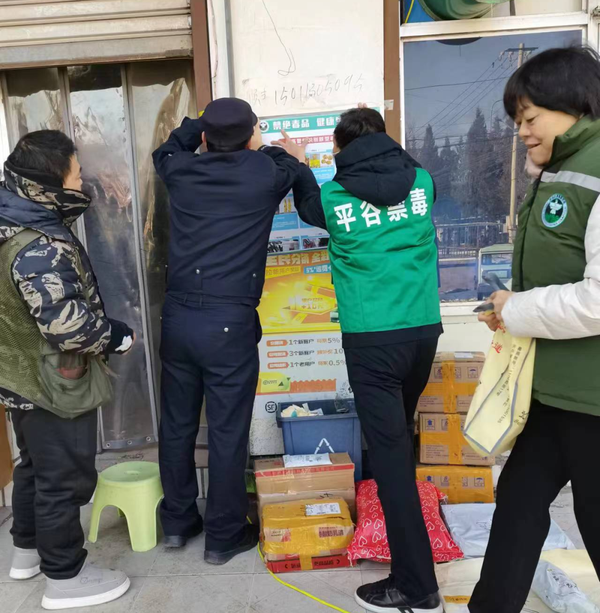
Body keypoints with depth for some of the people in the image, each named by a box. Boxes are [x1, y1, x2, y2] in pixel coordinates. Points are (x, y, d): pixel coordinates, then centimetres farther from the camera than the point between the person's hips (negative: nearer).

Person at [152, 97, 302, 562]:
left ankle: (177, 521, 34)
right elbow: (290, 167, 20)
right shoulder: (263, 174, -5)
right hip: (229, 321, -4)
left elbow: (166, 151, 30)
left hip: (178, 316, 5)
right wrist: (259, 147, 37)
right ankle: (224, 536, 22)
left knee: (177, 423, 16)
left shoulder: (182, 172, 4)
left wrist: (200, 124, 33)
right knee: (227, 431, 7)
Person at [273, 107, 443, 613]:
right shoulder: (422, 182, 4)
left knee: (388, 448, -1)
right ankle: (399, 510, 46)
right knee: (401, 430, 25)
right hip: (424, 329, 5)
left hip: (371, 338, -5)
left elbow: (310, 209, 20)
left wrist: (299, 166, 37)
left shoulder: (334, 196, -3)